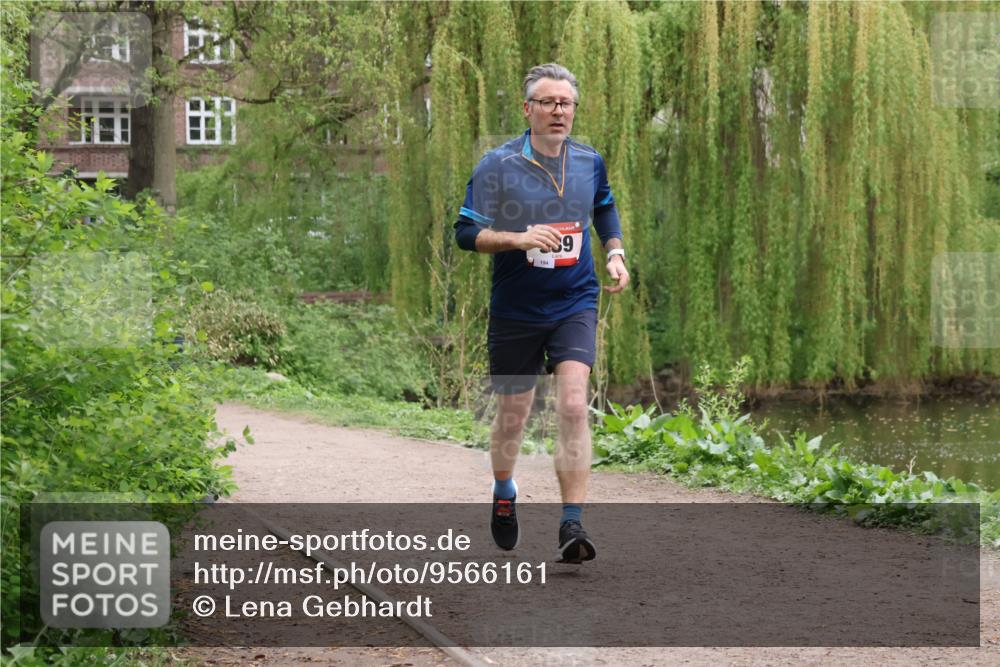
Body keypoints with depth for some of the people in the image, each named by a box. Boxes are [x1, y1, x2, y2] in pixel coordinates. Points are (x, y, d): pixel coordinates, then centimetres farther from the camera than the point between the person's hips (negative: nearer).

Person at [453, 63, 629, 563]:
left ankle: (572, 525, -17)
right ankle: (503, 495, 39)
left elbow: (605, 208, 25)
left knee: (573, 405, -16)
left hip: (575, 305, 1)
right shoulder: (497, 165, -7)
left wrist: (615, 254, 10)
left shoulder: (589, 162, 4)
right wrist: (518, 239, -23)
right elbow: (466, 232, -9)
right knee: (513, 413, 9)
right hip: (515, 311, -1)